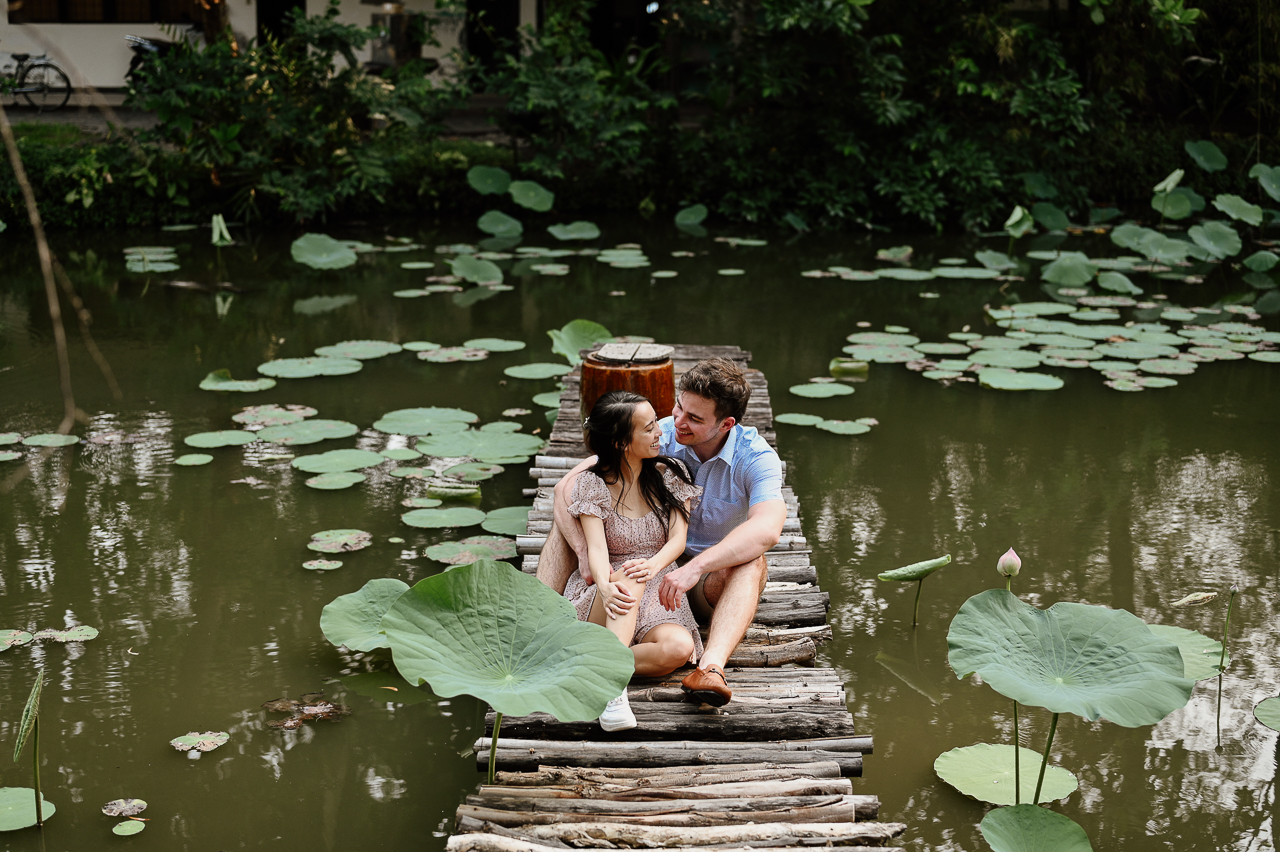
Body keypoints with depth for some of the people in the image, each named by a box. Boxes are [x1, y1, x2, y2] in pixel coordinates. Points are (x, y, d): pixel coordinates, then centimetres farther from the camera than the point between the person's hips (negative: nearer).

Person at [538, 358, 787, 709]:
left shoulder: (756, 457, -19)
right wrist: (585, 552, -35)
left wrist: (695, 568, -50)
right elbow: (568, 484, -18)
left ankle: (711, 668, -59)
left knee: (752, 563, -37)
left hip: (712, 582, -3)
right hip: (651, 565, 3)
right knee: (570, 515, -13)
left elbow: (767, 528, -40)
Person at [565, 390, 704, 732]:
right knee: (630, 578, -39)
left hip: (657, 594, 2)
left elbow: (678, 538, -6)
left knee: (679, 648, -31)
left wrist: (654, 565, -30)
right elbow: (596, 547, -17)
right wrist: (606, 585, -41)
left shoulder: (671, 475, 6)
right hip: (599, 601, -2)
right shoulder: (594, 484, -3)